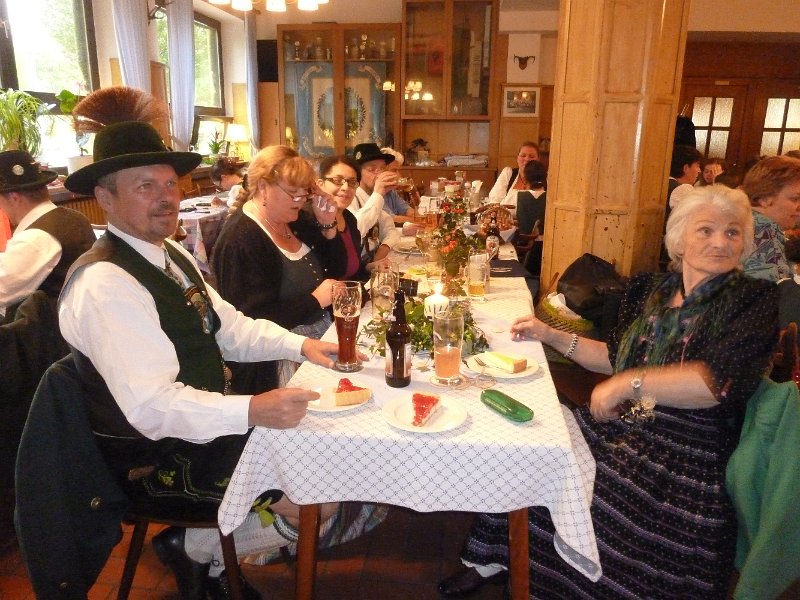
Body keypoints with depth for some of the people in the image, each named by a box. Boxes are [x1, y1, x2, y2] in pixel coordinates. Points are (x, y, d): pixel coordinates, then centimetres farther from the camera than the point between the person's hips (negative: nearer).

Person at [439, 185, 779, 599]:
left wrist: (627, 384, -21)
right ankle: (491, 561, 13)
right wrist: (551, 335, 14)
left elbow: (717, 382, -21)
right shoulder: (653, 290, 9)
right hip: (618, 424, 6)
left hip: (684, 455, -5)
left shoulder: (754, 301, -6)